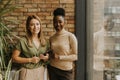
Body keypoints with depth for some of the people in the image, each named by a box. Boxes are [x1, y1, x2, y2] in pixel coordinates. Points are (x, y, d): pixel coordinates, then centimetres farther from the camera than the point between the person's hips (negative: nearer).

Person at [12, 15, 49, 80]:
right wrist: (30, 60, -17)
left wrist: (45, 58, -8)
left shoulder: (44, 41, 3)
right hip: (27, 72, -4)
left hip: (40, 71, 4)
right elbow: (14, 58, -9)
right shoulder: (23, 41, -11)